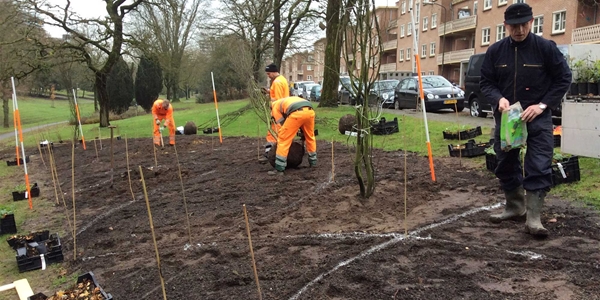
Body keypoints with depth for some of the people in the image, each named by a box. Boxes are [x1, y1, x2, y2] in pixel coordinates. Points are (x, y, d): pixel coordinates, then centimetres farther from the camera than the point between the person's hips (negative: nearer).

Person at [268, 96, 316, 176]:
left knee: (284, 140, 4)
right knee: (310, 137, 28)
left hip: (297, 113, -6)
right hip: (310, 111, 6)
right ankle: (313, 162, 40)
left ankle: (279, 169, 4)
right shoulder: (290, 100, 43)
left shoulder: (275, 107, 25)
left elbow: (282, 125, 19)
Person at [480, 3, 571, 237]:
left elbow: (563, 79, -1)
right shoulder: (495, 51, -1)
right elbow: (486, 82, 6)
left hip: (537, 117, -3)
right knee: (506, 165, 11)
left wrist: (542, 105, -12)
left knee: (539, 167, -9)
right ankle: (515, 207, 28)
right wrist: (499, 98, -15)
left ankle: (533, 218, -4)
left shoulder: (545, 48, -7)